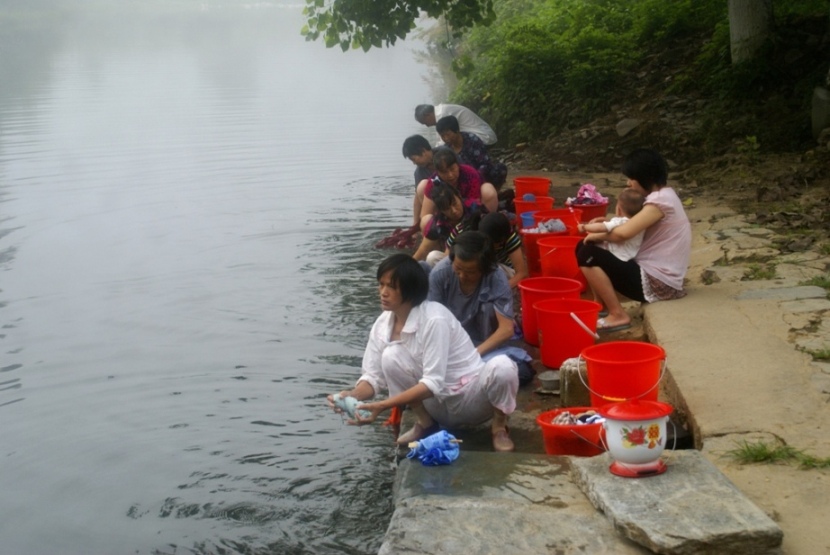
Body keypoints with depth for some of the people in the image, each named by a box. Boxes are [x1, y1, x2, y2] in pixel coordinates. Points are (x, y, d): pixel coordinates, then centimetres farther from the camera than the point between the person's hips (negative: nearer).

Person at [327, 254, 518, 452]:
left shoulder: (434, 319, -25)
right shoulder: (382, 324, -5)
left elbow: (433, 383, -28)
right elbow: (374, 376, -4)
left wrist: (383, 406, -35)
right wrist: (353, 395, -27)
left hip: (473, 399, -4)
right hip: (440, 406, 4)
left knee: (501, 367, -36)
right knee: (391, 356, -21)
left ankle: (498, 427, -5)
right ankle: (424, 422, 0)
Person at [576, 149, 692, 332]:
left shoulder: (659, 201, -19)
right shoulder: (663, 195, 12)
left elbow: (623, 233, -28)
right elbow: (632, 227, 17)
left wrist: (599, 235, -8)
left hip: (656, 283, -10)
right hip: (654, 274, 10)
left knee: (588, 255, -17)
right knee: (585, 247, 11)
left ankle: (618, 316, -11)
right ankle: (603, 307, 12)